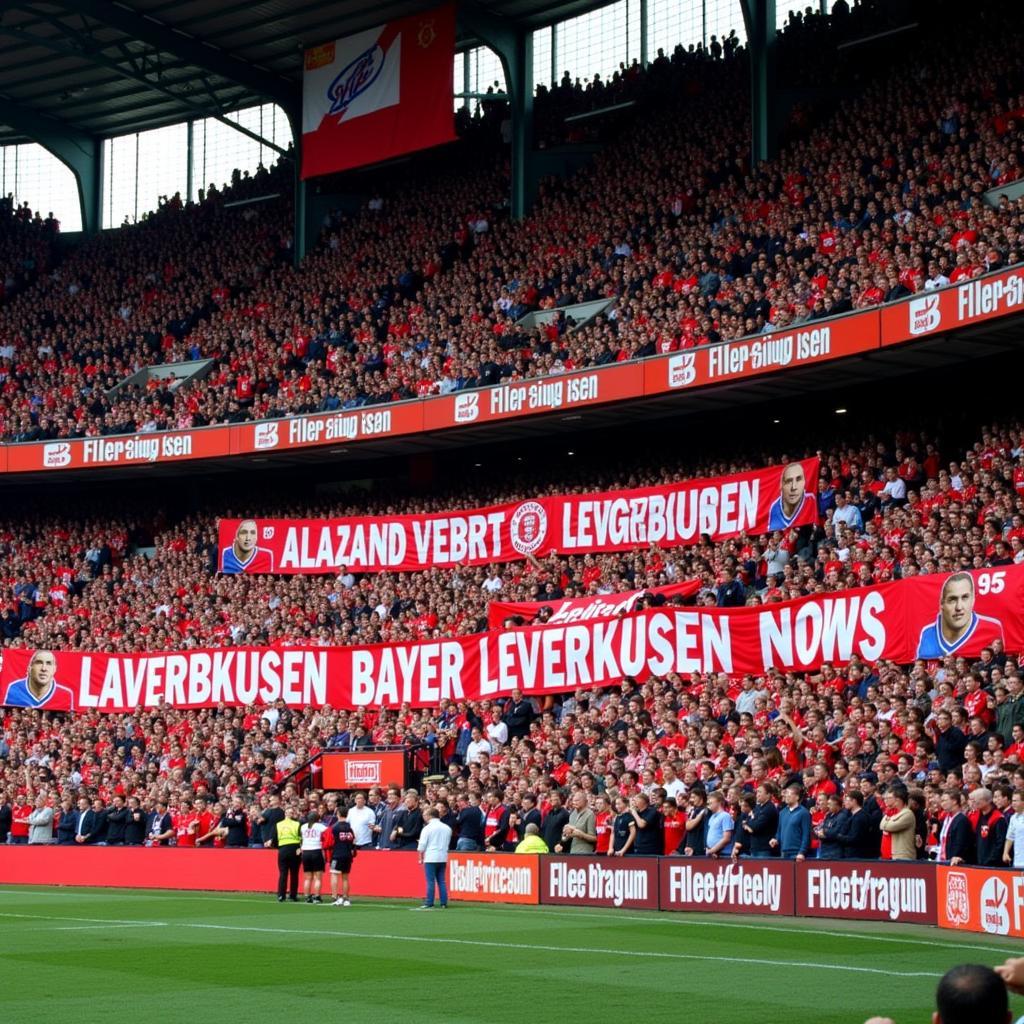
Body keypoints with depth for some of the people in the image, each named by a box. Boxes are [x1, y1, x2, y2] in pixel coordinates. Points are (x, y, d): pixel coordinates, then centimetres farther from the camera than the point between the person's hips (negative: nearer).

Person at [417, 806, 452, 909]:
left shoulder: (427, 828, -8)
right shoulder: (447, 828, 7)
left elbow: (422, 846, -7)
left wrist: (420, 858, 4)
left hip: (430, 858, -5)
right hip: (443, 858, 5)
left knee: (431, 881, -2)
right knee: (442, 881, 8)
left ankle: (429, 903, -2)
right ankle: (444, 903, 6)